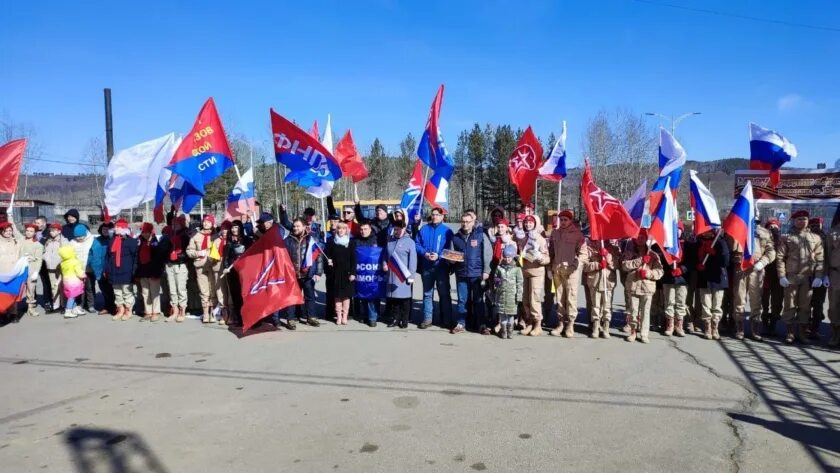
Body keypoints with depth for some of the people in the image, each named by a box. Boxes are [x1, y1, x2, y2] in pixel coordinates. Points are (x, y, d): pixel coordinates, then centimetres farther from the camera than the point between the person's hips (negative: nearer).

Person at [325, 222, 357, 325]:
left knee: (346, 295, 2)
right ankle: (338, 317, 9)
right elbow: (327, 255, 9)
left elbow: (353, 259, 0)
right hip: (335, 273, 1)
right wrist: (328, 260, -13)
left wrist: (353, 273, -6)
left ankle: (345, 317, 9)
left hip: (347, 273, -1)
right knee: (337, 295, 3)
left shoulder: (351, 243, 3)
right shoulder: (331, 242, 5)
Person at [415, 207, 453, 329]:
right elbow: (417, 244, 4)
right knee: (427, 293, 8)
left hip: (441, 266, -2)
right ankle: (427, 319, 14)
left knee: (444, 293, 6)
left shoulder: (447, 230, -1)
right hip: (426, 266, 3)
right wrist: (424, 253, -13)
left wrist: (438, 255, -19)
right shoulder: (424, 229, 7)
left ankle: (446, 319, 15)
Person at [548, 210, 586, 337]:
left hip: (571, 269, -4)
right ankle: (561, 322, 17)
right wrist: (550, 267, 11)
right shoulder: (555, 233, 11)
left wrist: (575, 264, -18)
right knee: (559, 297, 9)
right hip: (557, 268, 4)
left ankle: (570, 324, 3)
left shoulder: (577, 234, -3)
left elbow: (582, 253, -6)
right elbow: (551, 251, 17)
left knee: (571, 297, -4)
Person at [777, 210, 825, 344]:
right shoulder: (787, 238, 4)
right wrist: (782, 276, -10)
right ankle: (790, 332, 9)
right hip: (791, 277, -2)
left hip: (808, 277, 2)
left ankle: (803, 333, 16)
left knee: (805, 306, 7)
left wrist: (818, 277, -4)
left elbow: (820, 259, 5)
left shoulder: (816, 238, 10)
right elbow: (780, 257, -2)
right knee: (790, 306, 2)